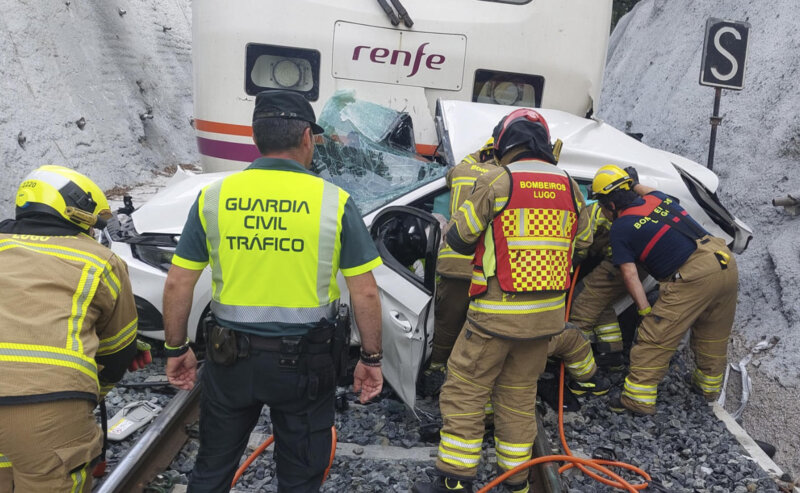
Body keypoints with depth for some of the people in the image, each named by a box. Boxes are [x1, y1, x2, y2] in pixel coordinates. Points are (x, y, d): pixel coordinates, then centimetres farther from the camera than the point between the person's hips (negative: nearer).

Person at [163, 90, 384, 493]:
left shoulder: (213, 197, -4)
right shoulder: (334, 202, -10)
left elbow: (178, 284, -2)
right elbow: (365, 293, -8)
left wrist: (177, 349, 12)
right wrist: (371, 358, 4)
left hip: (230, 354, 2)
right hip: (303, 361, -1)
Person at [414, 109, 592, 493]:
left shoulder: (497, 181, -10)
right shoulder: (569, 187, 6)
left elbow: (458, 237, -6)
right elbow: (582, 241, 16)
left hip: (497, 313, -6)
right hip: (547, 314, 6)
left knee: (464, 390, 6)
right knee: (519, 395, 17)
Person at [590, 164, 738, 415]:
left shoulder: (620, 228, -2)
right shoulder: (658, 198, 15)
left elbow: (630, 275, -5)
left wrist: (645, 311, -1)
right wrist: (635, 185, 51)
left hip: (693, 277, -8)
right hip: (726, 262, 8)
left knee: (656, 335, -1)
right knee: (713, 333, 24)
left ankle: (639, 397, 2)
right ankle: (710, 384, 42)